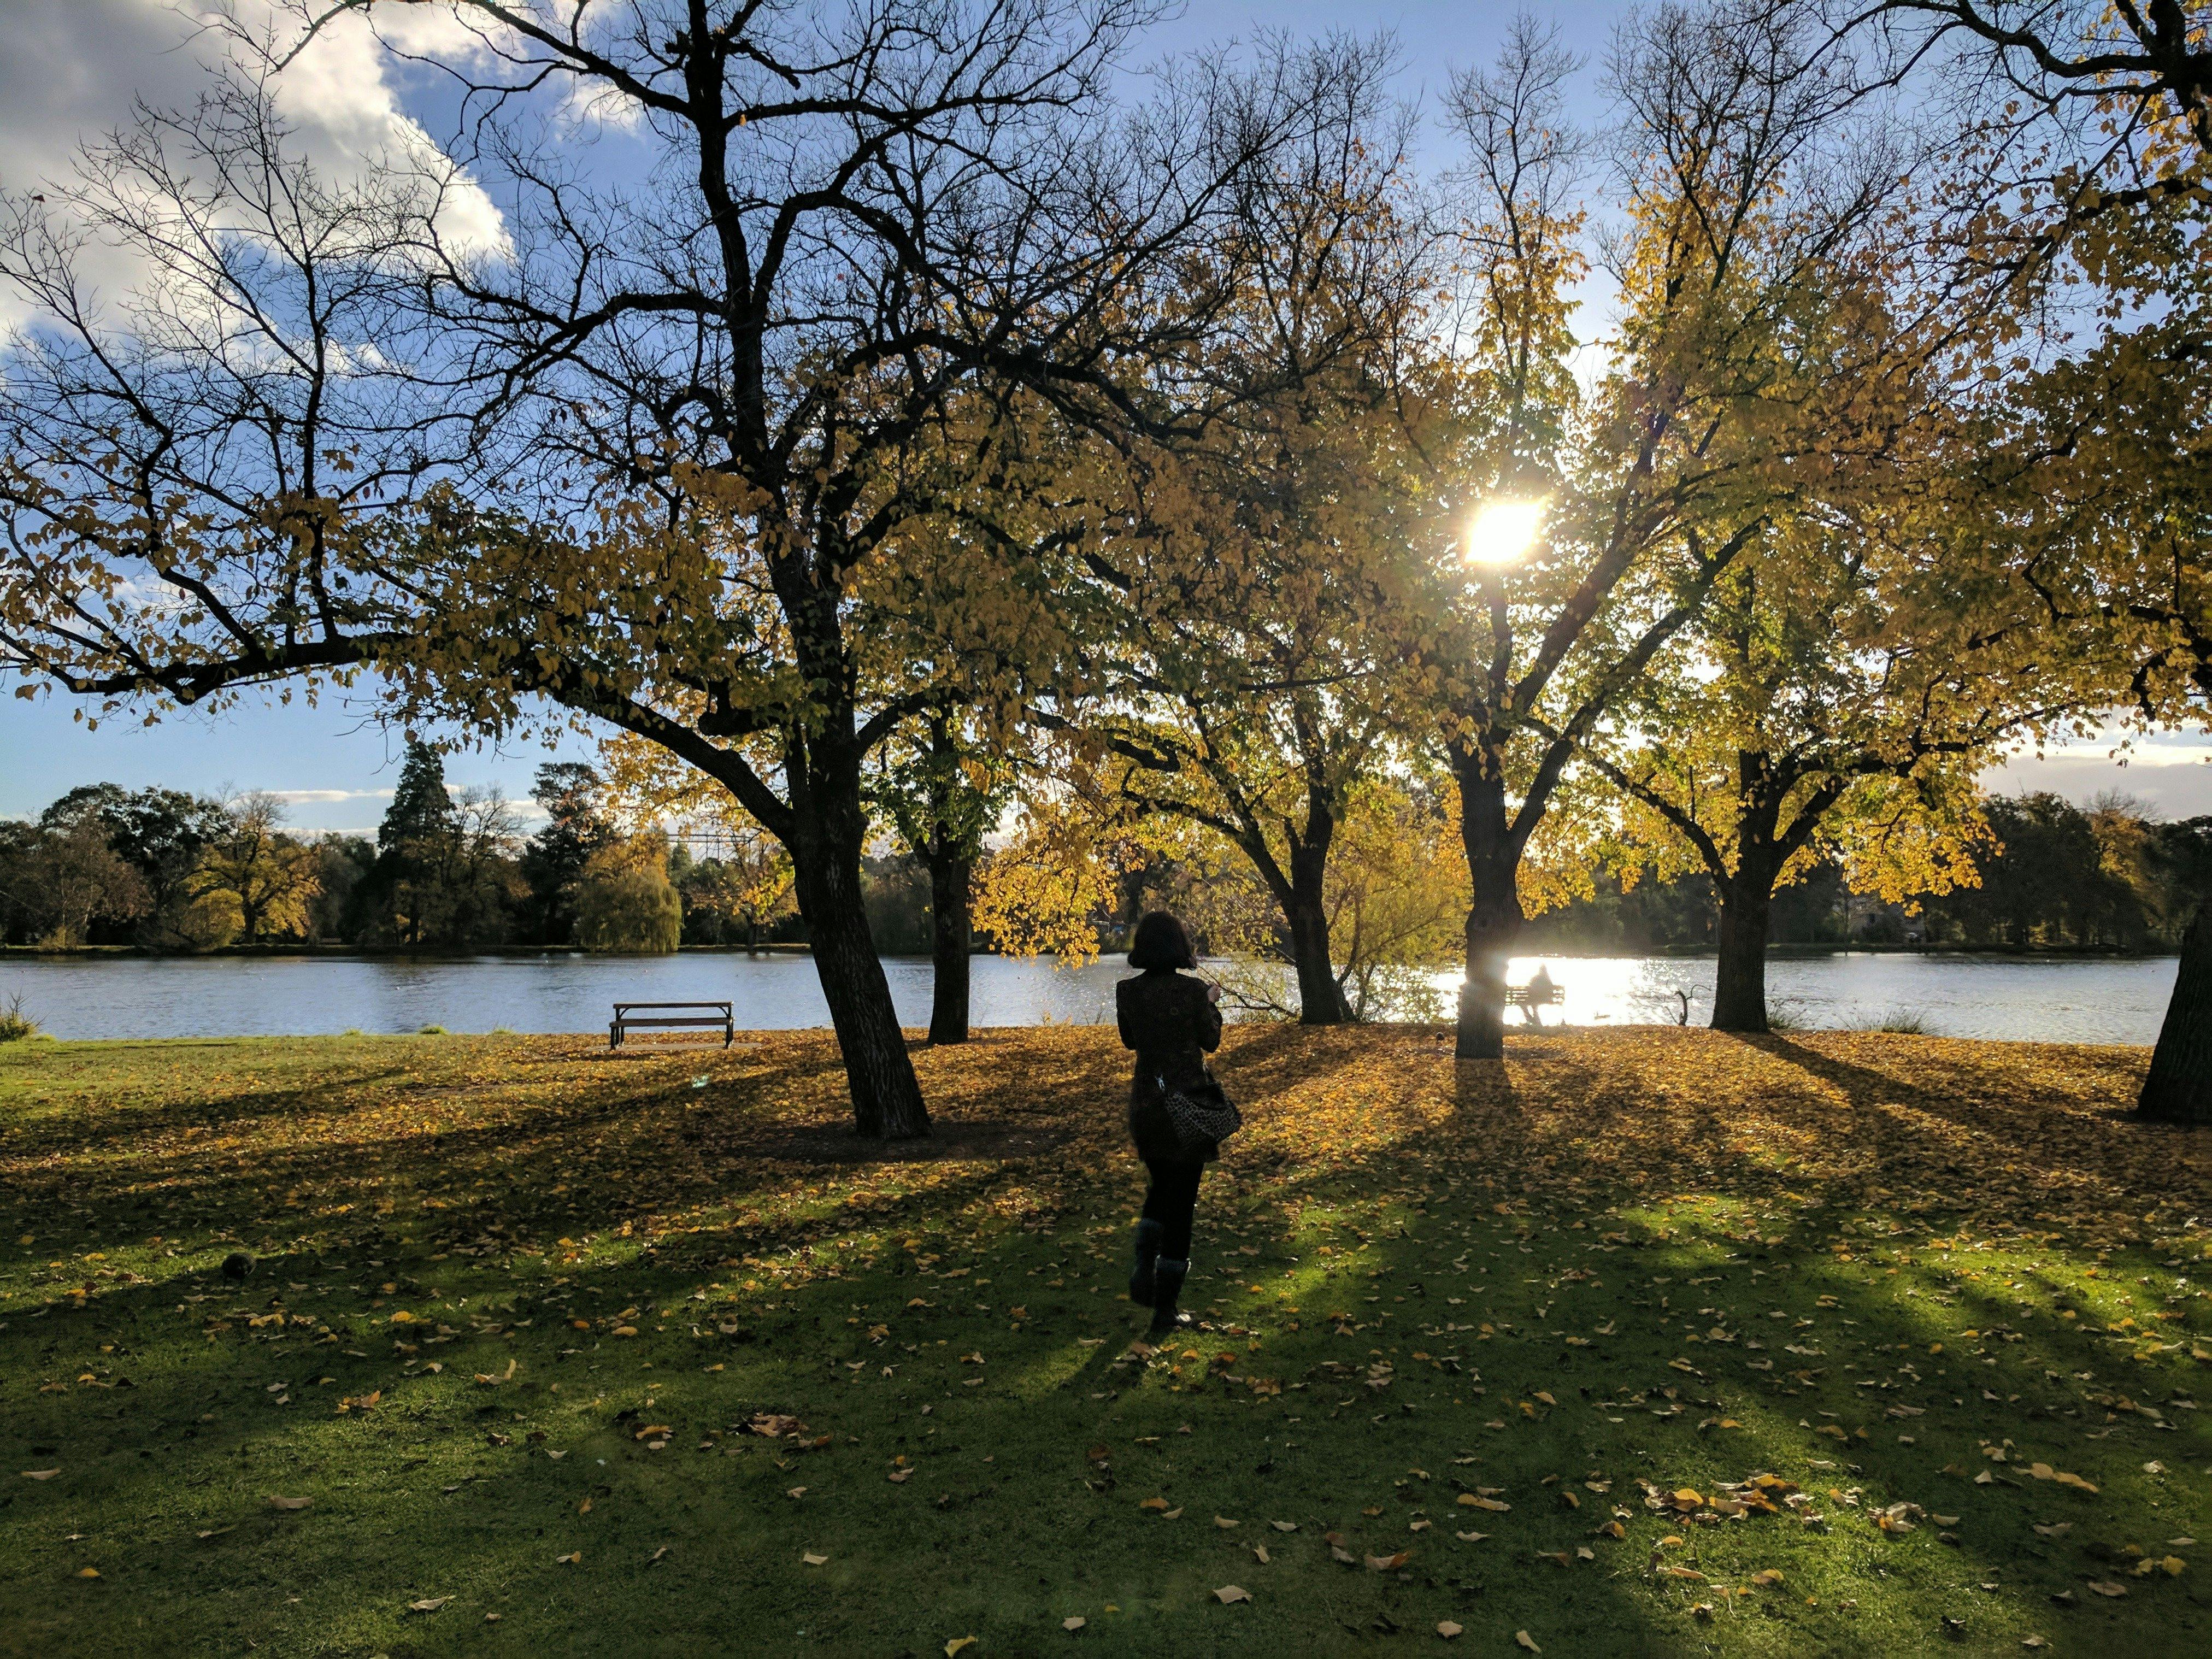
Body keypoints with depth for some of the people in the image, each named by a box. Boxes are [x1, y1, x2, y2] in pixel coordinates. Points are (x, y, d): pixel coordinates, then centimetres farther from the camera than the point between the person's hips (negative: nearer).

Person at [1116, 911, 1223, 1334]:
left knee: (1162, 1185, 26)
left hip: (1146, 1103, 4)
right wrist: (1212, 1004, 15)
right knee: (1182, 1201, 5)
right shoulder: (1192, 989, -15)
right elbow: (1211, 1041, -2)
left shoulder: (1127, 992, -5)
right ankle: (1166, 1307, 9)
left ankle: (1144, 1267, 8)